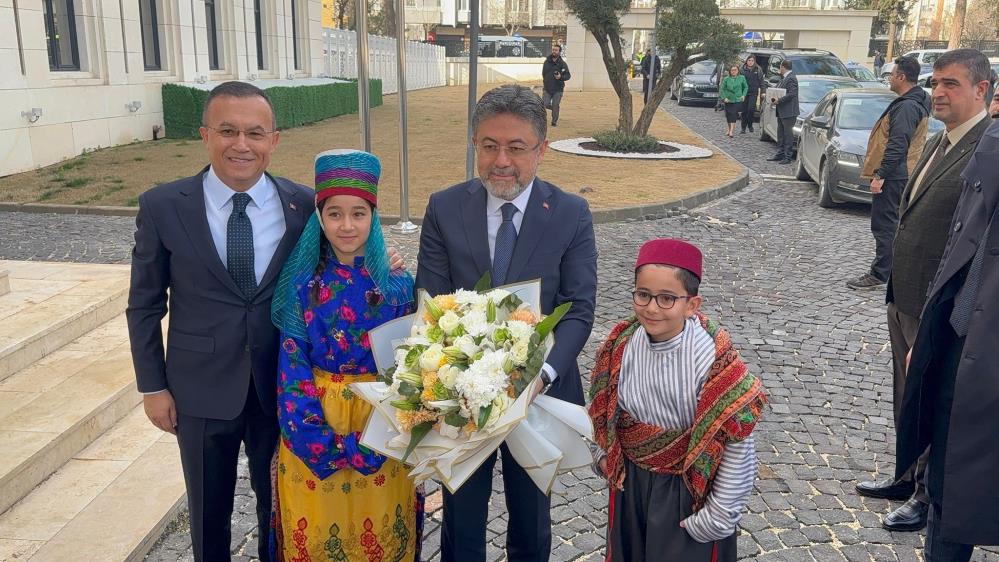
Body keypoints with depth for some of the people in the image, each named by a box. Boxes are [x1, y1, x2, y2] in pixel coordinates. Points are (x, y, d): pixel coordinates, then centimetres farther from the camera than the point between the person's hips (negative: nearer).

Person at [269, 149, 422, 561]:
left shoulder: (396, 284, -6)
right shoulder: (303, 284, -6)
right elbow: (292, 365, -7)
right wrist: (324, 439, -15)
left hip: (381, 424, 0)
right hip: (315, 421, 0)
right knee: (318, 525, 13)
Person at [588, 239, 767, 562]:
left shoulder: (712, 358, -25)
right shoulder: (622, 345, -12)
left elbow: (738, 437, -19)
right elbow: (603, 407, 6)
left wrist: (720, 513, -14)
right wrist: (603, 455, 13)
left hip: (688, 491, -4)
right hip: (630, 484, 4)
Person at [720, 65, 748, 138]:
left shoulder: (742, 78, 1)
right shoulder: (726, 79, 0)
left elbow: (746, 87, 11)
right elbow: (721, 89, 3)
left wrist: (743, 95, -2)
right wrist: (724, 98, -7)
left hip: (738, 100, -2)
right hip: (728, 100, 2)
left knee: (734, 114, -14)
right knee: (728, 115, 8)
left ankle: (732, 131, -18)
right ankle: (729, 129, 30)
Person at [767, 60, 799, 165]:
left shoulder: (791, 78, -15)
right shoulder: (783, 78, 15)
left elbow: (792, 94, -23)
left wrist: (779, 100, -20)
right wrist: (774, 98, 4)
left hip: (789, 112, -10)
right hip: (781, 112, 10)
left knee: (788, 134, -5)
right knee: (780, 133, 16)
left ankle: (788, 157, -2)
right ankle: (780, 153, 25)